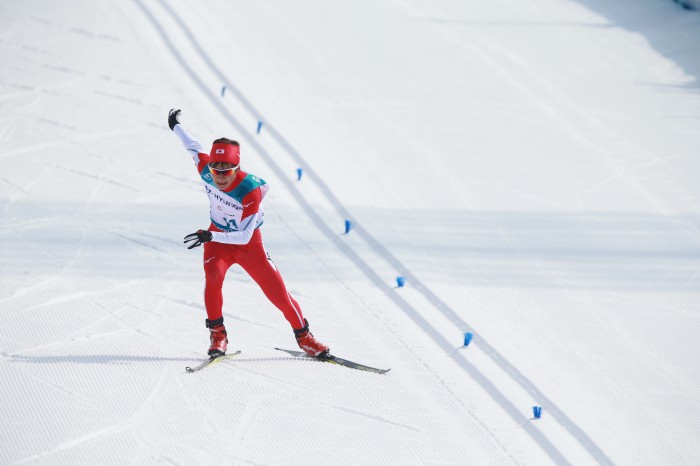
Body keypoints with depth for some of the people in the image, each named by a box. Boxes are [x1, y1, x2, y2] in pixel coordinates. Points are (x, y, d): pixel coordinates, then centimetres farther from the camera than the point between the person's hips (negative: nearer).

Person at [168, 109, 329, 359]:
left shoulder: (250, 191, -33)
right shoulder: (206, 169, -21)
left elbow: (244, 236, -33)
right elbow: (194, 148, 3)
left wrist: (210, 236, -46)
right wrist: (176, 127, 20)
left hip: (249, 243, -2)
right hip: (217, 239, 2)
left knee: (277, 290, -4)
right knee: (212, 277, -27)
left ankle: (303, 336, 16)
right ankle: (217, 334, -12)